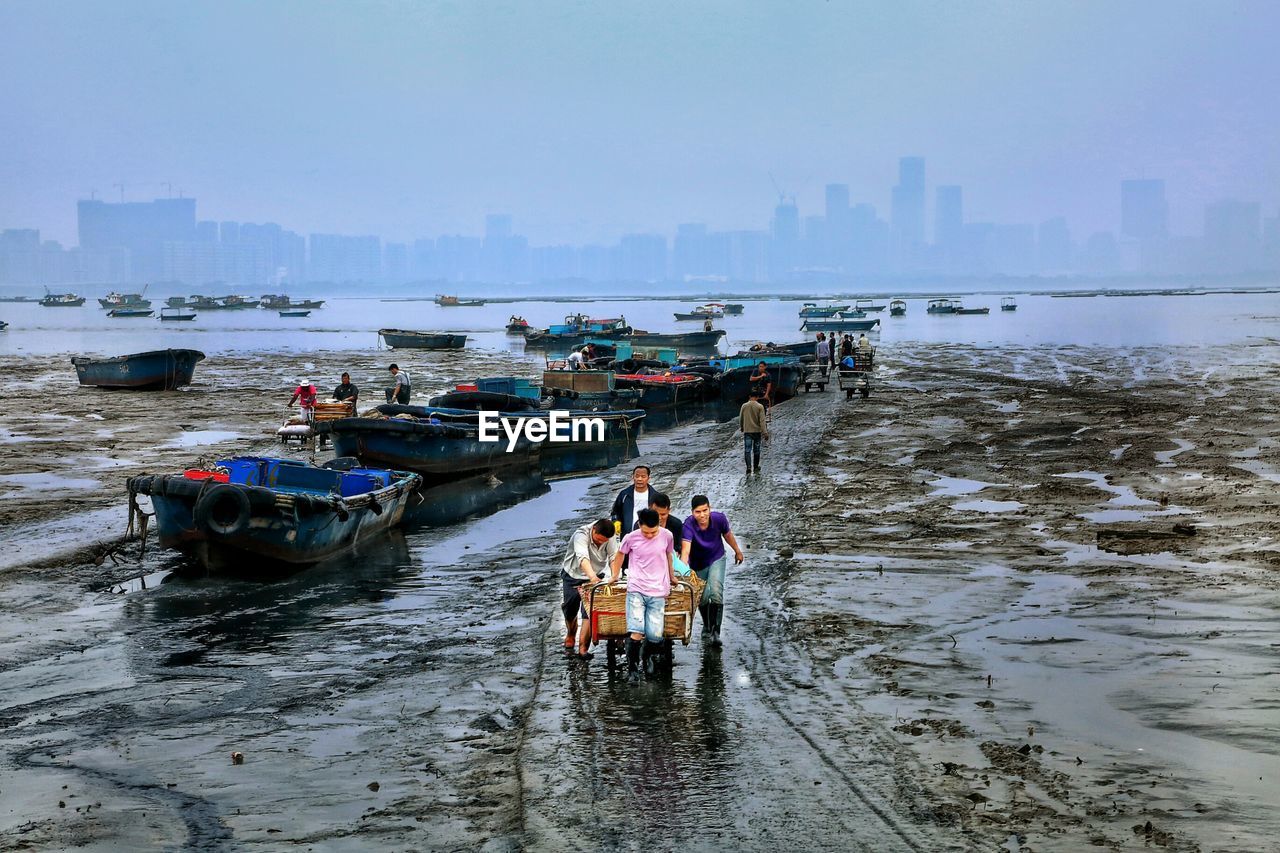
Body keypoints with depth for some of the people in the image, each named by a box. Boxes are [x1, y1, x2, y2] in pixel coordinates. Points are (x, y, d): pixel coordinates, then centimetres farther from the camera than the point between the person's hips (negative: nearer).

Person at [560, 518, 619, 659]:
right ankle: (570, 636, 41)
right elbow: (583, 557, -47)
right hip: (573, 575, -2)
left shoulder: (610, 538, -17)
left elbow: (613, 557, -20)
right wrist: (592, 576, -62)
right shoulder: (581, 535, -32)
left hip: (596, 576, 2)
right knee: (570, 611, 11)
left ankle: (583, 647, -9)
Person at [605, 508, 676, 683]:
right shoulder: (631, 538, -5)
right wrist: (614, 576, 26)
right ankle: (632, 668, 2)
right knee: (636, 632, -15)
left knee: (655, 636, -4)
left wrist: (672, 577, 32)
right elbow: (620, 554, 15)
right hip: (636, 590, -2)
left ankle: (646, 656, 28)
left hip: (658, 592, 2)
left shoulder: (666, 536, -1)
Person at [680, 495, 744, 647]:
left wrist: (737, 551, 14)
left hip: (717, 559, 0)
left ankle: (715, 631, -18)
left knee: (716, 592, -22)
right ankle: (707, 628, 38)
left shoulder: (719, 519, -25)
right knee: (702, 598, 11)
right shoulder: (689, 525, -33)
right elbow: (685, 550, -44)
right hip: (698, 564, 0)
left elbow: (727, 535, -2)